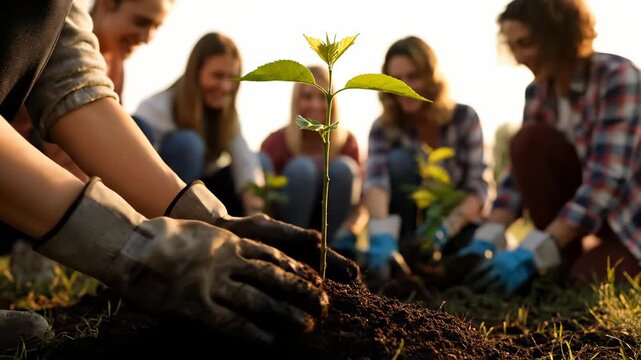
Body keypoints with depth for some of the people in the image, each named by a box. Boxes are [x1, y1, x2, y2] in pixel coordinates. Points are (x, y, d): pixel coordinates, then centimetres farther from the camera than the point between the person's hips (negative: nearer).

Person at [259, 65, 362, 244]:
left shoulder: (347, 141, -7)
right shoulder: (276, 141, -14)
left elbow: (359, 199, -7)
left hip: (331, 225, 2)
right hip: (284, 225, -2)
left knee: (342, 168, -23)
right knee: (301, 167, -28)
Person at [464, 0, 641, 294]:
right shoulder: (538, 92, -3)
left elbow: (605, 180, -32)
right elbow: (520, 172, -8)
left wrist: (534, 253, -40)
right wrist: (485, 241, -24)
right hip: (582, 203, 5)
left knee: (587, 278, -31)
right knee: (529, 141, -19)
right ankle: (562, 261, -9)